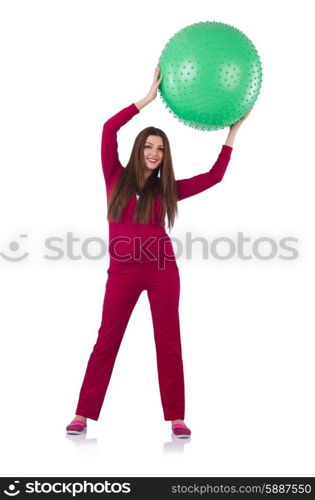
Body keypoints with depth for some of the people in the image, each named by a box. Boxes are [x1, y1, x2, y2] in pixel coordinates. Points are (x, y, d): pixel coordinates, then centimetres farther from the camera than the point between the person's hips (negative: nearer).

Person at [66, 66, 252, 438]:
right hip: (122, 272, -1)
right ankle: (83, 415, 7)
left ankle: (176, 418, 6)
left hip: (162, 270, 1)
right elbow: (109, 128, -5)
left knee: (168, 341, 2)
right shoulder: (117, 178, 5)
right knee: (107, 339, 1)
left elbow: (213, 177, 8)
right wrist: (149, 97, -4)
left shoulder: (166, 189, 9)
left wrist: (232, 131, 9)